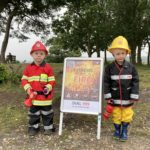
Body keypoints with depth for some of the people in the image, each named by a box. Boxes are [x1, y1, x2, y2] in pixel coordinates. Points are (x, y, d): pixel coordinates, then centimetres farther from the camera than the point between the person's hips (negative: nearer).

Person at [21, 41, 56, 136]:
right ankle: (34, 127, 32)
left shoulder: (48, 68, -6)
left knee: (47, 113, 10)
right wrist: (28, 89, -12)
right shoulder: (29, 68, 0)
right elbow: (24, 80, 3)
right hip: (33, 96, 2)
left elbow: (52, 81, -3)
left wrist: (48, 88, -20)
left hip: (45, 96, -2)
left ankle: (48, 127, 26)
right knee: (33, 113, 15)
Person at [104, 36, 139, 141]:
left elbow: (135, 82, -5)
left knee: (127, 116, 13)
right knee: (116, 115, 14)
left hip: (127, 98, 0)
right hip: (115, 98, 0)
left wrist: (134, 96, -7)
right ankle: (117, 130, 34)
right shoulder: (110, 68, -10)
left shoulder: (131, 67, -9)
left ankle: (124, 131, 33)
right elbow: (106, 82, -5)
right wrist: (108, 96, -7)